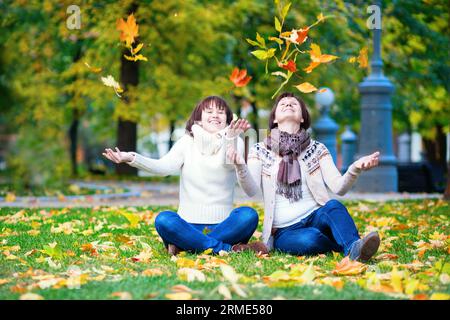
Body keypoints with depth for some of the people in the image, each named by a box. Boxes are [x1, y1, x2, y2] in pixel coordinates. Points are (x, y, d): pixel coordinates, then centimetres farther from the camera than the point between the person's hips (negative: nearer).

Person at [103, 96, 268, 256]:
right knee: (163, 220, -30)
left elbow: (229, 163, -19)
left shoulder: (235, 142, 5)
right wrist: (131, 158, -28)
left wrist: (231, 138, -41)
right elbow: (164, 167, -10)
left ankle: (189, 246, -24)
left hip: (222, 227, 0)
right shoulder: (187, 142, 8)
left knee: (248, 215, -29)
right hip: (189, 226, 0)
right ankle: (227, 249, -29)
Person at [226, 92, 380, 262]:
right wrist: (240, 166, -30)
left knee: (333, 205, -33)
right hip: (284, 231, -1)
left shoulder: (317, 149, 10)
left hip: (316, 218, 2)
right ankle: (350, 246, -17)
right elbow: (251, 190, -10)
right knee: (309, 239, -36)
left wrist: (355, 169, -23)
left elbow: (339, 187, -2)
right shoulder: (260, 151, 7)